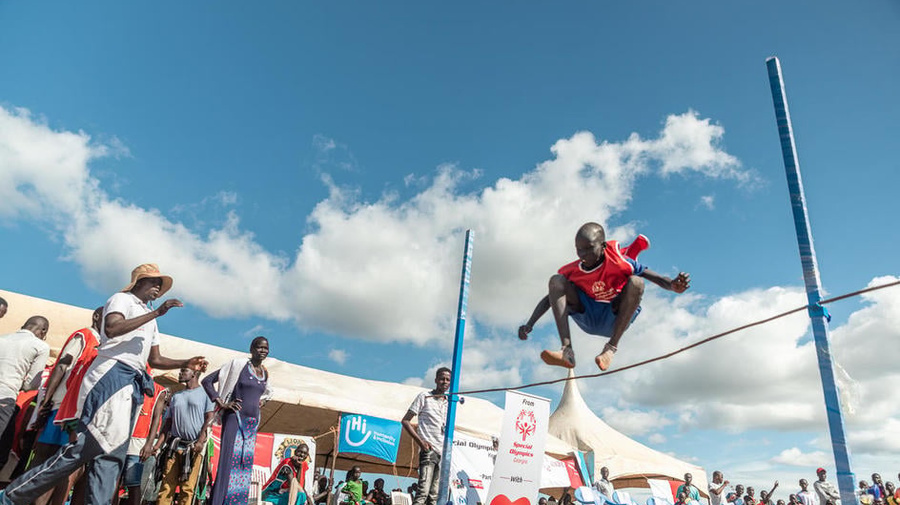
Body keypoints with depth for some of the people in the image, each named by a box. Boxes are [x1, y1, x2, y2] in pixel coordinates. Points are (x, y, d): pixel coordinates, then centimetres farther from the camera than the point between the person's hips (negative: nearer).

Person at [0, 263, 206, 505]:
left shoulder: (150, 318, 26)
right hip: (112, 375, -8)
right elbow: (111, 328, -19)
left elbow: (155, 360, 28)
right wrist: (156, 313, -19)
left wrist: (186, 363, 14)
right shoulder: (122, 299, 3)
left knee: (112, 454, 0)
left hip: (132, 385, 8)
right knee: (85, 445, -13)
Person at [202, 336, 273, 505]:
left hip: (253, 422, 6)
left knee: (245, 465, 6)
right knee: (228, 462, -11)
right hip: (235, 419, -6)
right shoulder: (238, 364, -6)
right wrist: (221, 403, -11)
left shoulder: (265, 373, 11)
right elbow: (207, 381, -6)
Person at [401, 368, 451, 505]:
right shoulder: (424, 396, 2)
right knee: (423, 490, -17)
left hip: (443, 452, 6)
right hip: (428, 449, -5)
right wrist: (420, 441, -11)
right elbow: (405, 421, -1)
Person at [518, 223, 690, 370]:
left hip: (616, 319, -3)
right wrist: (529, 325, -13)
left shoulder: (618, 262, -19)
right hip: (587, 319, 3)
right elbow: (551, 297, -3)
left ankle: (611, 347, -27)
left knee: (636, 282, -31)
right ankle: (567, 351, -33)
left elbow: (652, 276, -20)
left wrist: (673, 285, -43)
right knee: (556, 281, -20)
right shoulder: (573, 271, -10)